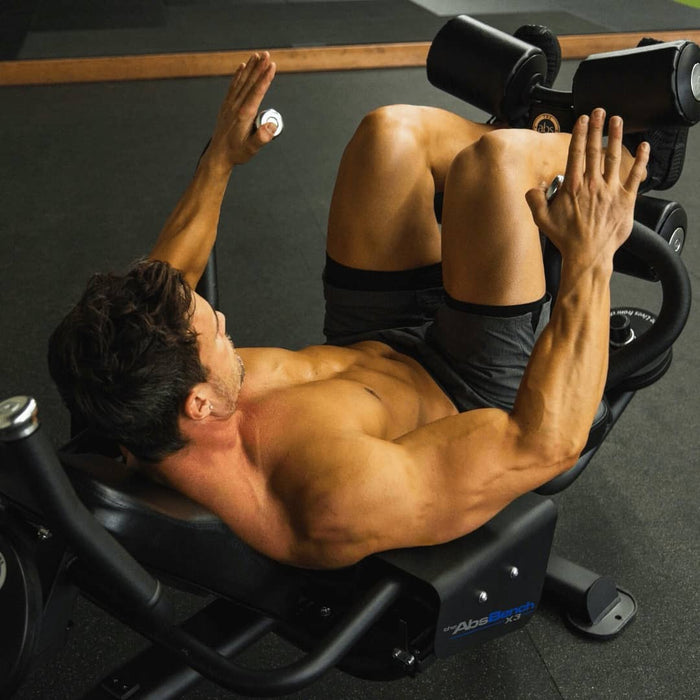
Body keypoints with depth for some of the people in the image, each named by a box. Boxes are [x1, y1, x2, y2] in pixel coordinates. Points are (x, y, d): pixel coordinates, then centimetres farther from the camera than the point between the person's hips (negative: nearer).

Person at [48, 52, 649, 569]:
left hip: (369, 347, 6)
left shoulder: (139, 420, -23)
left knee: (392, 132, -2)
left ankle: (563, 151, 24)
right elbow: (544, 444, -39)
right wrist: (589, 261, -35)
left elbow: (163, 279, -1)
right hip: (471, 397, -6)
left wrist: (218, 163, 2)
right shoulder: (333, 504, -44)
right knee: (495, 157, -21)